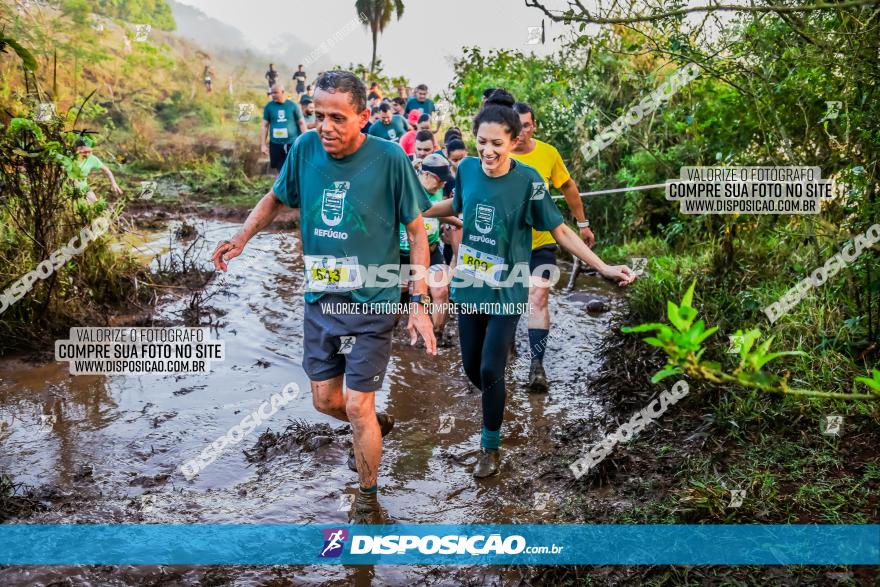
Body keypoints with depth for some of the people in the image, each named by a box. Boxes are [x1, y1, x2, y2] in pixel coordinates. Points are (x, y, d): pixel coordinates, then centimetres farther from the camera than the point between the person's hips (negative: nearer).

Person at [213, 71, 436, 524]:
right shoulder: (306, 148, -5)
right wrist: (242, 238, -4)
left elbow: (417, 231, -8)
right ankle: (376, 425, 48)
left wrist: (420, 302, -14)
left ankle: (367, 502, 22)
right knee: (325, 401, 14)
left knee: (357, 407, -1)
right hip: (319, 300, 5)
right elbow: (277, 198, 12)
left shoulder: (389, 159, -16)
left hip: (371, 304, -4)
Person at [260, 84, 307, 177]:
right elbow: (264, 126, 5)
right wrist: (263, 144, 0)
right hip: (275, 144, 2)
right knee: (278, 171, 9)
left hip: (292, 143, -1)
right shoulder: (269, 106, 1)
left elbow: (301, 123, 3)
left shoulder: (292, 106, -2)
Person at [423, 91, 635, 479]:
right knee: (472, 367, 12)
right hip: (468, 285, 4)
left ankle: (490, 447, 18)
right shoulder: (467, 168, -6)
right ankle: (495, 406, 44)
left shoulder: (528, 181, -16)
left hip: (506, 291, -4)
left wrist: (604, 267, -16)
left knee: (491, 370, -3)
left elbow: (560, 231, -11)